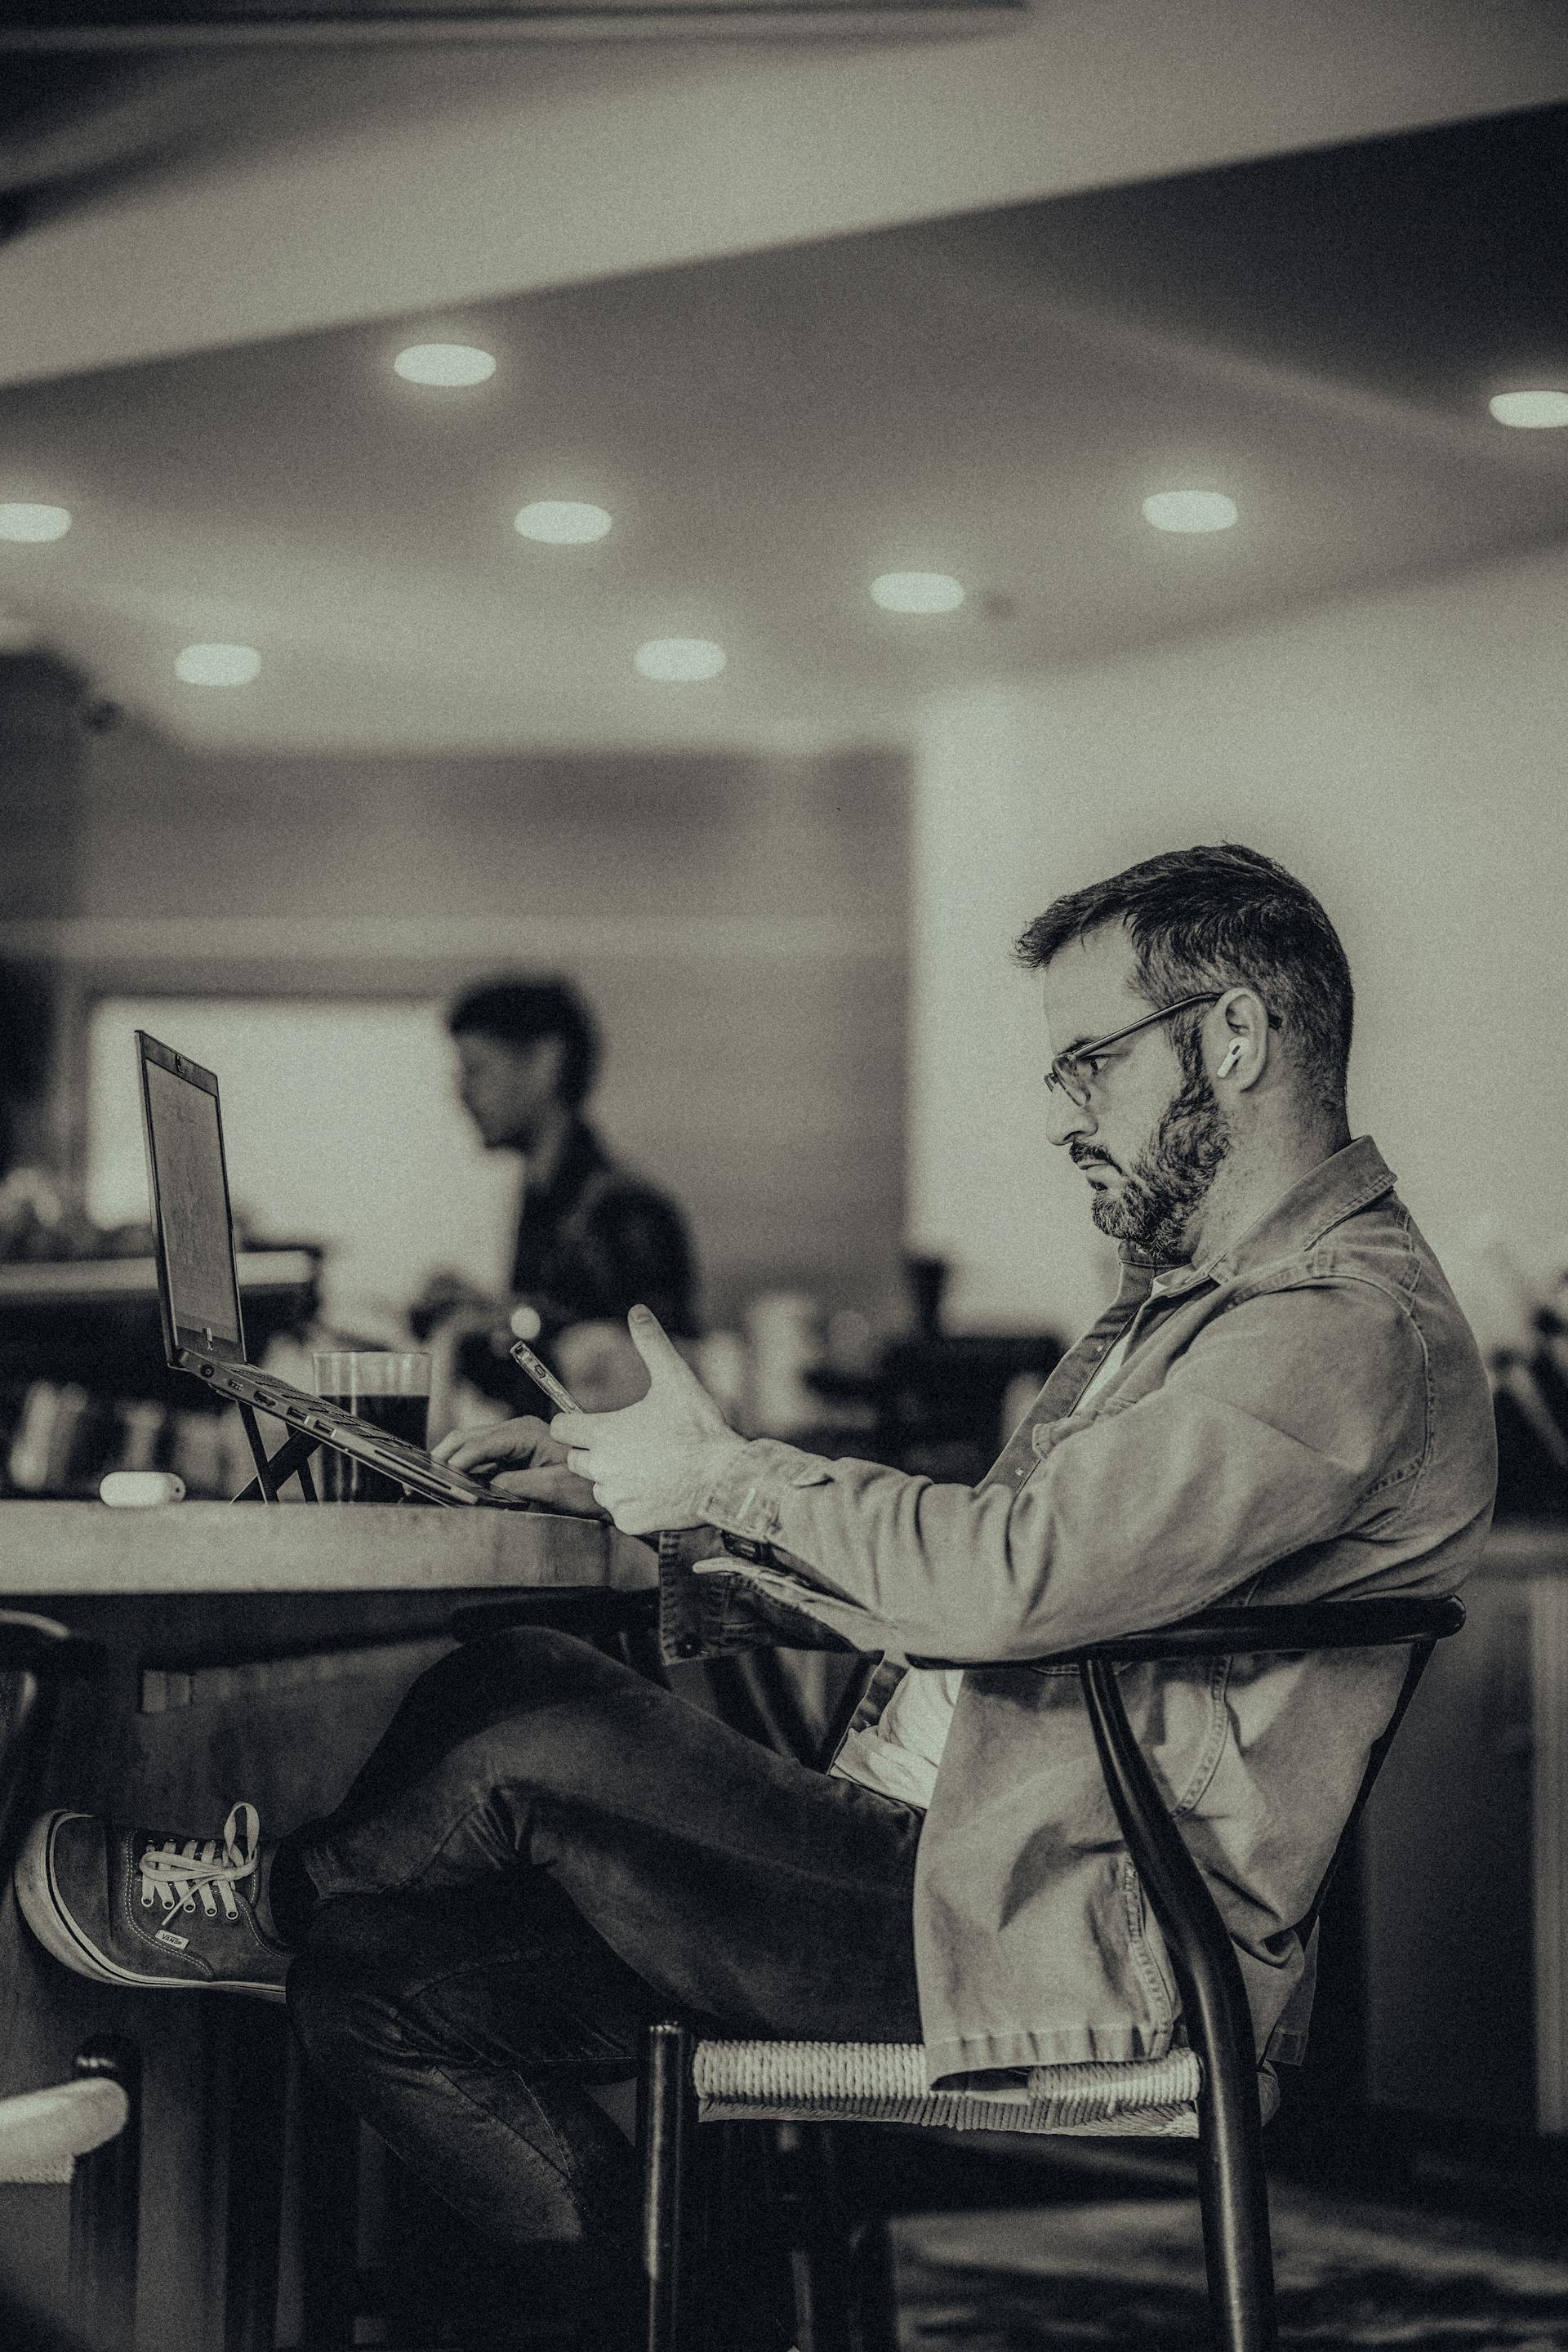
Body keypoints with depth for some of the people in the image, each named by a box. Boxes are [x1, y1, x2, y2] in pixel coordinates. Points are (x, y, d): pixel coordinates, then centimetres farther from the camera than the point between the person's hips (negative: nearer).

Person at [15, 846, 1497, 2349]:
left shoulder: (1350, 1326, -14)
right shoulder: (1192, 1295, 22)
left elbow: (1013, 1577, -26)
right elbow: (969, 1573, 23)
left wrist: (725, 1479, -11)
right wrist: (669, 1542, 10)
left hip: (1073, 1942, -10)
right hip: (936, 1857, 10)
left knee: (522, 1721, -16)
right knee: (385, 1990, -2)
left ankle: (279, 1902, 13)